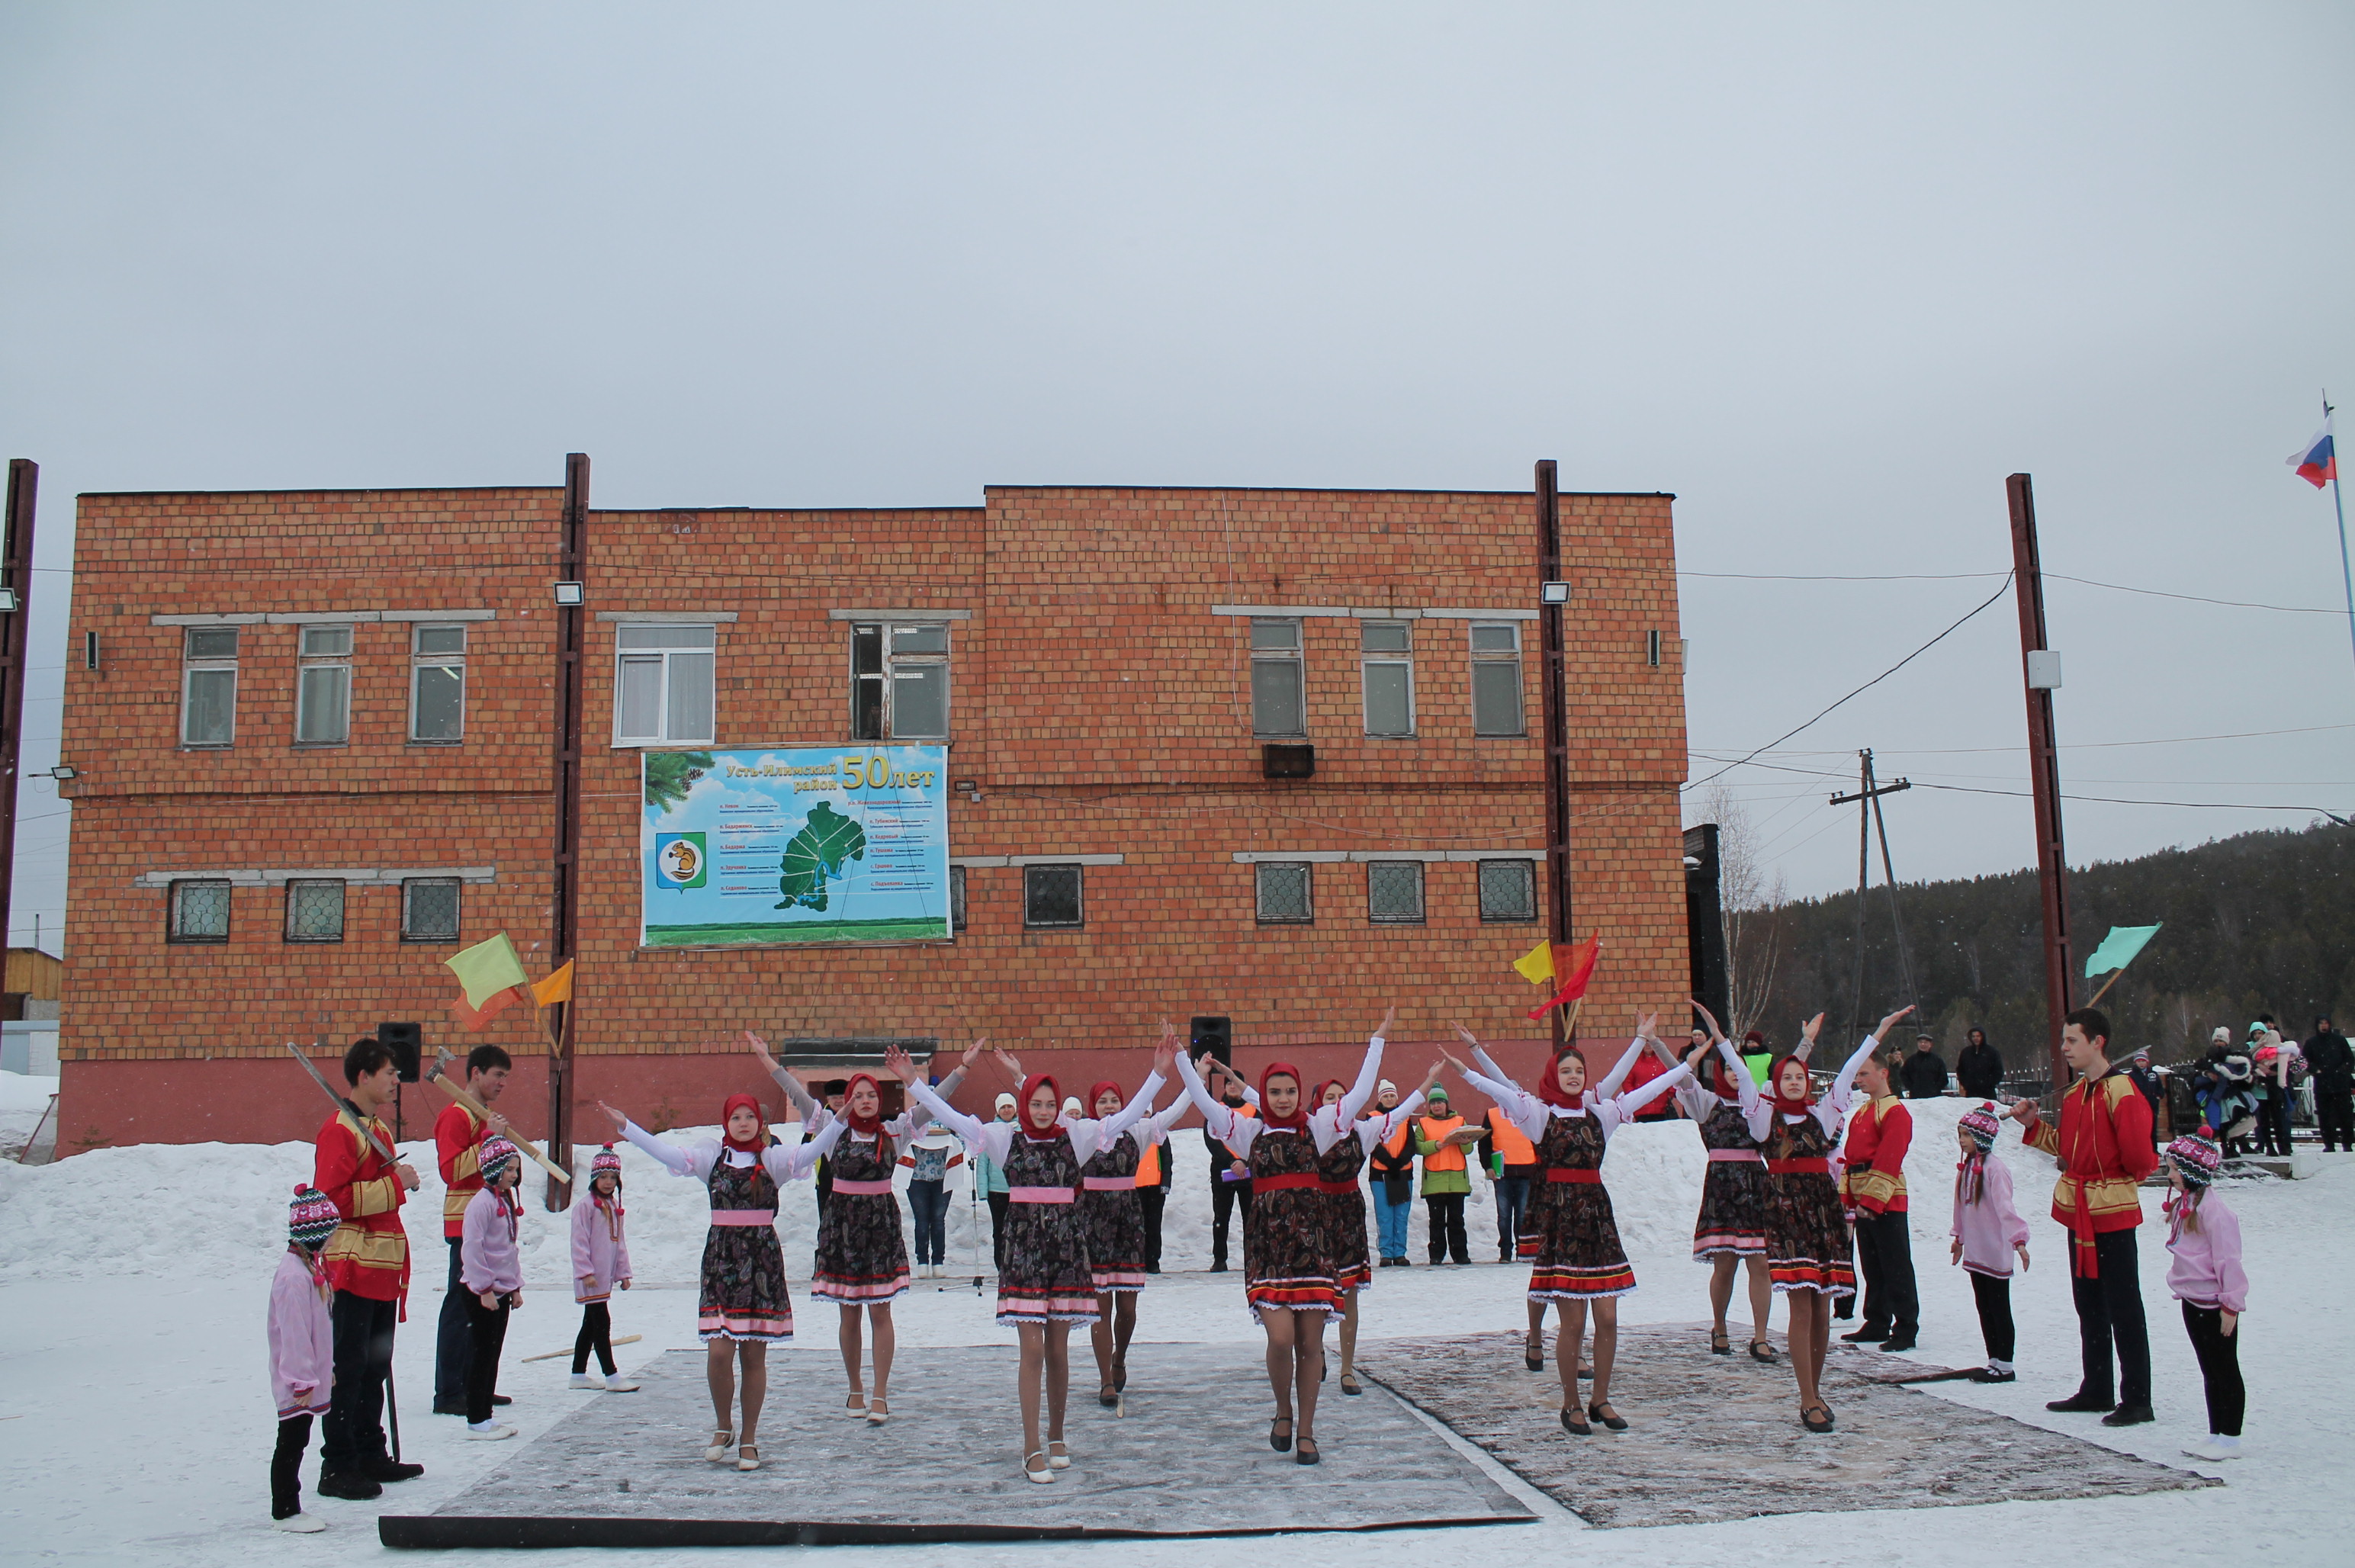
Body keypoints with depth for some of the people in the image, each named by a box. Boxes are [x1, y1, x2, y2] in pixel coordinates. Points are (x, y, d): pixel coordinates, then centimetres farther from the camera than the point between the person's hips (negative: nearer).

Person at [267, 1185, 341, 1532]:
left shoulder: (309, 1267, 10)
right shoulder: (294, 1277, -23)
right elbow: (294, 1333, -23)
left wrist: (325, 1370, 22)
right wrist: (303, 1382, -21)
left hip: (308, 1377, 10)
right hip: (296, 1384, -10)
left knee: (297, 1442, 15)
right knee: (291, 1444, 1)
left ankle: (290, 1508, 23)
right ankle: (284, 1511, 11)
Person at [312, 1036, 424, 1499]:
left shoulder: (379, 1128, 17)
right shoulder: (339, 1130, -14)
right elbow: (332, 1200, -23)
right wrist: (394, 1184, -20)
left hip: (383, 1269, 9)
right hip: (352, 1268, -9)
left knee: (376, 1366, 15)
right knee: (348, 1368, -6)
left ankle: (370, 1455, 24)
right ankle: (337, 1466, 0)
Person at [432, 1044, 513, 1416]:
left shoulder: (488, 1117, 19)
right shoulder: (456, 1116, -11)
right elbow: (451, 1169, -21)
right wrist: (489, 1139, -24)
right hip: (465, 1224, -10)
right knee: (460, 1307, -7)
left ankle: (472, 1385, 19)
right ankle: (447, 1395, -4)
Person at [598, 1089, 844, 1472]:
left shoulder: (773, 1158, 4)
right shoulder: (712, 1156, 7)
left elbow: (810, 1152, -13)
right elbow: (666, 1153, -5)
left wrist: (840, 1121, -29)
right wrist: (624, 1126, -14)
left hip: (762, 1259, 0)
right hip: (721, 1257, 0)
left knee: (754, 1356, 4)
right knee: (719, 1351, -9)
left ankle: (748, 1440, 18)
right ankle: (722, 1428, 16)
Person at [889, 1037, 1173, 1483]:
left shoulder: (1075, 1135, 3)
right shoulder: (1007, 1137, 1)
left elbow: (1126, 1117, -1)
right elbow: (953, 1118, -3)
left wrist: (1158, 1074, -7)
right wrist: (912, 1082, -9)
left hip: (1067, 1244, 1)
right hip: (1024, 1242, -1)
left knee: (1058, 1350, 8)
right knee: (1033, 1350, -4)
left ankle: (1056, 1438, 24)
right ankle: (1032, 1450, 2)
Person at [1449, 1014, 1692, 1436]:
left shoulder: (1600, 1112, 13)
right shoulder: (1540, 1113, 1)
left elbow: (1647, 1092, 18)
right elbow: (1501, 1089, -10)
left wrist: (1689, 1066, 20)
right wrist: (1465, 1071, -23)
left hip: (1597, 1213, 4)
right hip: (1558, 1214, -4)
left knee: (1607, 1319, 3)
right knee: (1573, 1322, -4)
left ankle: (1600, 1400, 18)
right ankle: (1571, 1405, 10)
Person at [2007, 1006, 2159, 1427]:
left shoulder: (2120, 1091, -18)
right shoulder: (2074, 1092, 11)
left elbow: (2138, 1153, -22)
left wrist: (2137, 1172, -2)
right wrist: (2033, 1124, 6)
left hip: (2113, 1212, -9)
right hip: (2079, 1211, 9)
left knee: (2123, 1308, -2)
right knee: (2089, 1305, 16)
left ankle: (2136, 1399, 4)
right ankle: (2096, 1389, 26)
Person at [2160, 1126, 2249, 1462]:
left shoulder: (2212, 1209, -21)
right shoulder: (2183, 1205, 9)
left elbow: (2228, 1259, -20)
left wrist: (2231, 1304, -18)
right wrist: (2180, 1288, 20)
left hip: (2215, 1305, -9)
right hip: (2193, 1301, 9)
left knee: (2226, 1371, 0)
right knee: (2210, 1372, 15)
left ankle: (2230, 1440, 7)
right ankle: (2216, 1435, 22)